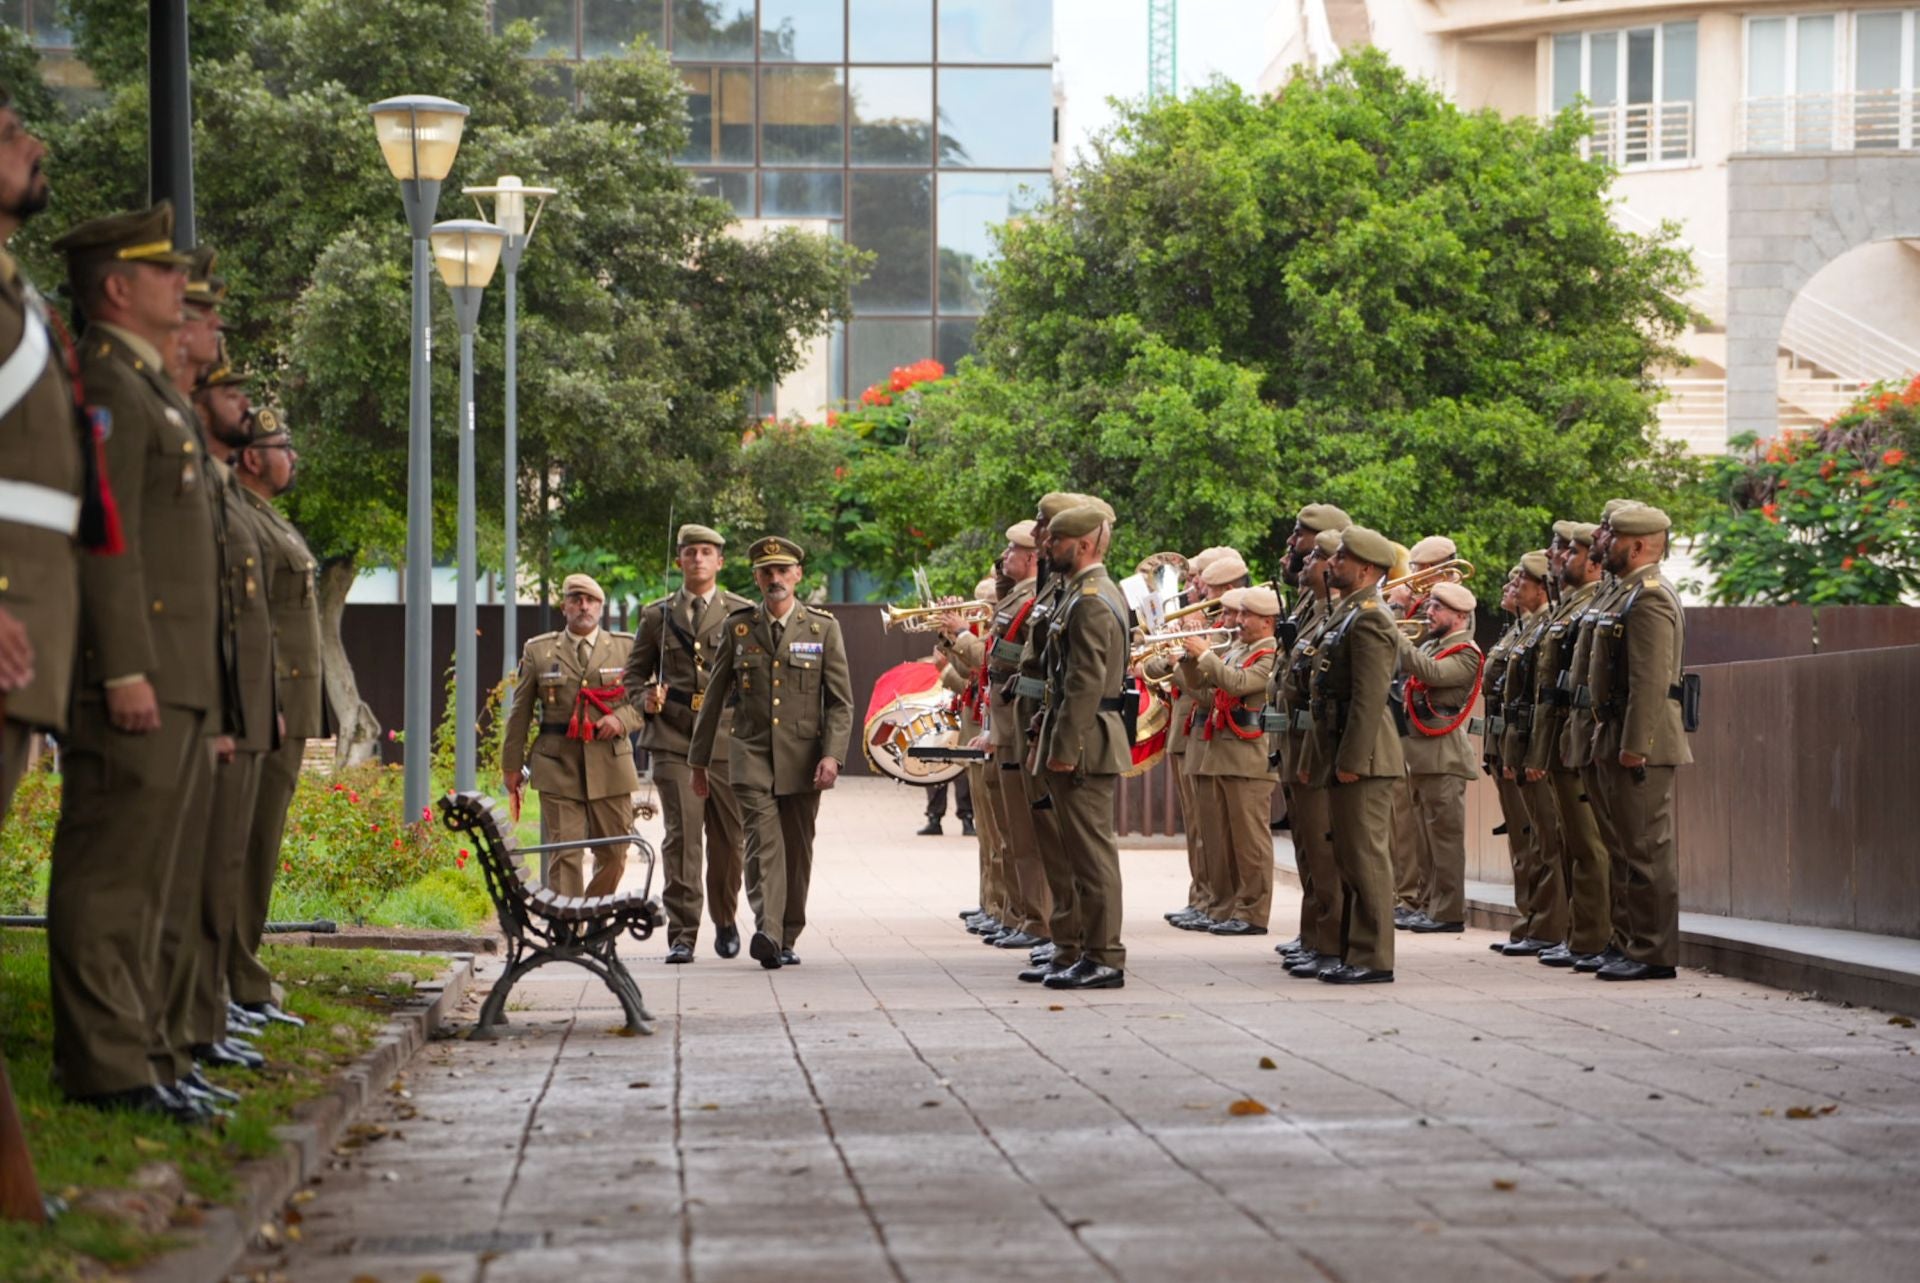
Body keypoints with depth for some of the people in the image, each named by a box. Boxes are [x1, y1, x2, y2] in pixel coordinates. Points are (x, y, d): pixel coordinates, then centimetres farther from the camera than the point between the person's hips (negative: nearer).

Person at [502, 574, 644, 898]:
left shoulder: (626, 648, 10)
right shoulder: (538, 651, 9)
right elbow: (520, 713, 11)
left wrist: (623, 719, -9)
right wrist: (511, 766, 9)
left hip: (610, 765, 1)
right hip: (558, 766, -1)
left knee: (614, 853, 4)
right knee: (565, 853, -7)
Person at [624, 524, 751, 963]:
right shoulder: (657, 615, 12)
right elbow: (634, 674, 18)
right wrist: (646, 698, -3)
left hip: (727, 737, 0)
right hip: (672, 739, 0)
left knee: (728, 840, 6)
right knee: (682, 836, -10)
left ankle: (725, 922, 29)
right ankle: (682, 934, -8)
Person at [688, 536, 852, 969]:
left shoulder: (824, 628, 4)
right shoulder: (737, 627, 6)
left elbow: (841, 701, 2)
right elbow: (714, 697, 12)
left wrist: (832, 755, -11)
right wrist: (699, 759, 13)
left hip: (803, 760, 1)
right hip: (752, 755, -1)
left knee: (796, 851, 6)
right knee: (763, 843, -16)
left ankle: (787, 939, 17)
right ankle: (767, 932, -29)